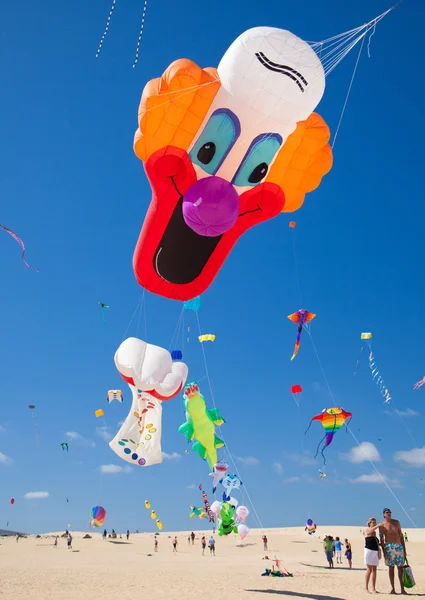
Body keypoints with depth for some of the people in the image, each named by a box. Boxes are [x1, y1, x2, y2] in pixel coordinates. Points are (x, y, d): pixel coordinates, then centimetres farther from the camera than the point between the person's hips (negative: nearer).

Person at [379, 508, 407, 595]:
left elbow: (401, 535, 12)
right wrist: (384, 552, -10)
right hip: (389, 547, -3)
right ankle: (393, 589, 7)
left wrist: (404, 549, 8)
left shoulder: (396, 522, 9)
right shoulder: (382, 525, -1)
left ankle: (402, 589, 6)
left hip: (399, 546, 3)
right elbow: (381, 540, -2)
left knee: (400, 568, 2)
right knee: (391, 567, 0)